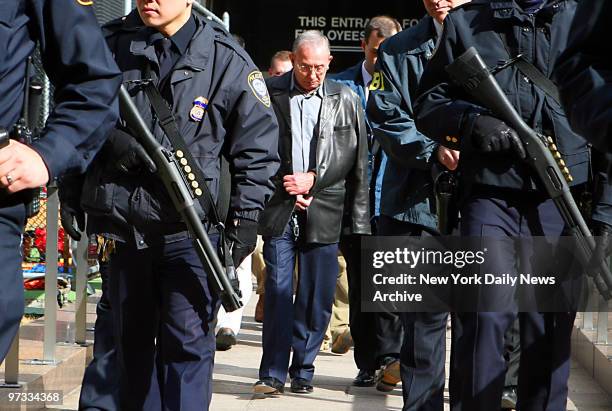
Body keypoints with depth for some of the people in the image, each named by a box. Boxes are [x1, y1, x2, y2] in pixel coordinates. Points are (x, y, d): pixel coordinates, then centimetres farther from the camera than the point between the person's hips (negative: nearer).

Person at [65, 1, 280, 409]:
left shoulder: (227, 60, -2)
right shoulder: (109, 45, 4)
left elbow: (259, 149, 1)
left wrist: (244, 221, -5)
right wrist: (109, 138, -8)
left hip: (189, 227, -3)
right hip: (120, 224, 4)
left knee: (187, 340, -9)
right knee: (130, 340, 14)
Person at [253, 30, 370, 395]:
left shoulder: (346, 100, 6)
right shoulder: (270, 93, 2)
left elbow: (356, 161, 5)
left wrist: (312, 181, -4)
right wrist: (282, 185, -4)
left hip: (324, 211, 1)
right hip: (279, 209, -1)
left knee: (317, 296, 4)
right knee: (278, 290, -3)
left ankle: (303, 371, 17)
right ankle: (273, 373, 4)